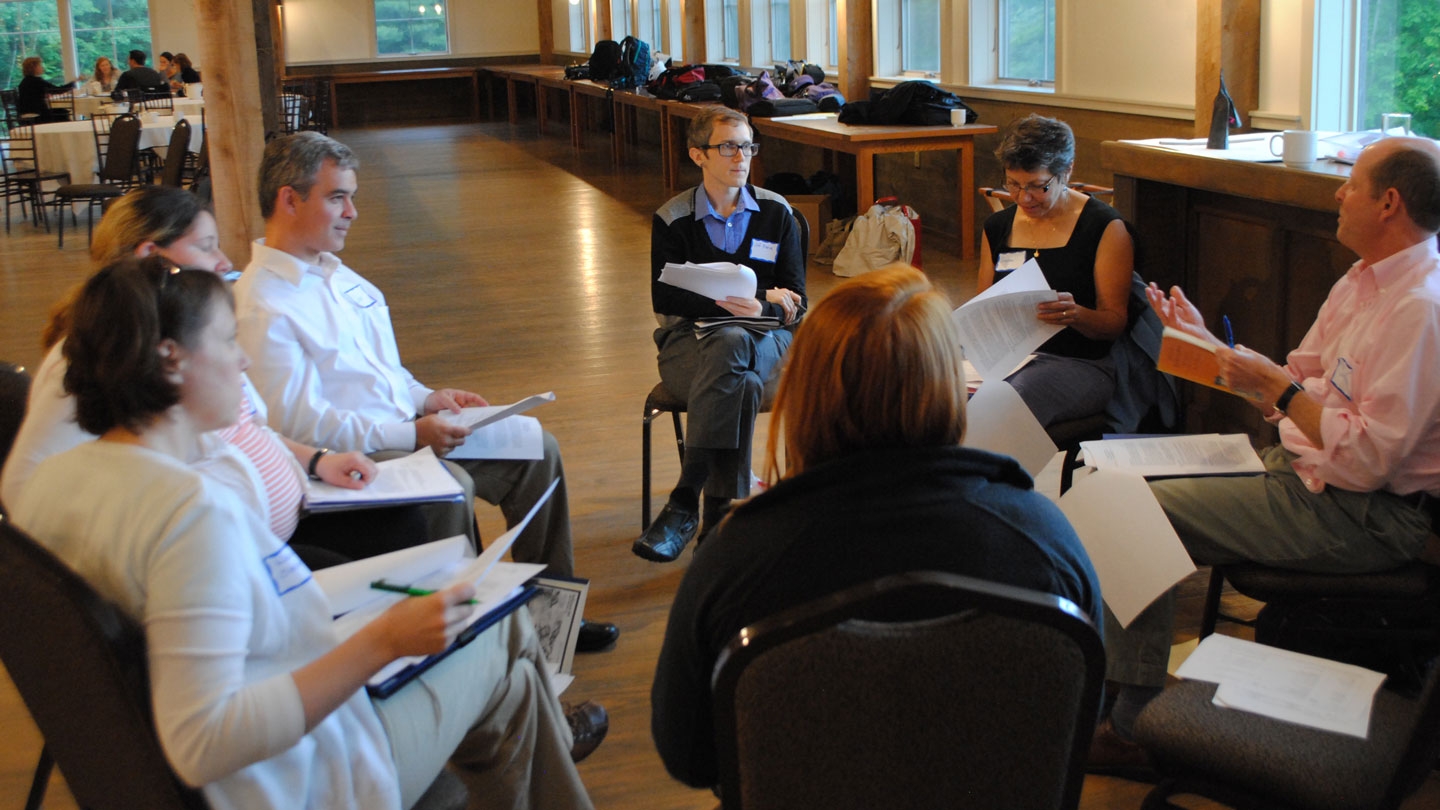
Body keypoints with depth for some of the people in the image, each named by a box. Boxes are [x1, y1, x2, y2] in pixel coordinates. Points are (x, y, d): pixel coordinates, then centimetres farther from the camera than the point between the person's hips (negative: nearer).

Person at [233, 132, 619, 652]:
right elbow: (300, 423, -20)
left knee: (537, 450, 1)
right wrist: (411, 434, -21)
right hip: (349, 460, -9)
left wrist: (427, 399, 5)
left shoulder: (338, 275, 16)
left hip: (405, 429, 9)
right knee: (450, 486, -35)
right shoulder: (261, 306, -15)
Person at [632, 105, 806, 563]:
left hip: (762, 338, 1)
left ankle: (684, 503, -39)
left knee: (731, 344, -38)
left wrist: (760, 310, -19)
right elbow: (665, 299, -6)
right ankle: (718, 513, -37)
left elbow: (794, 303, 4)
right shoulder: (672, 219, 5)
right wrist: (735, 302, -17)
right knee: (742, 383, -37)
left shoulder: (776, 213, 9)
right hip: (689, 340, -1)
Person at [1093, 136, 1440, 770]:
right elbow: (1293, 382, 14)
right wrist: (1206, 343, 11)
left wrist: (1279, 388, -19)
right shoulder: (1365, 281, 11)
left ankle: (1131, 725, -2)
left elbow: (1368, 458, -26)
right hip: (1301, 469, 10)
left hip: (1355, 515, -10)